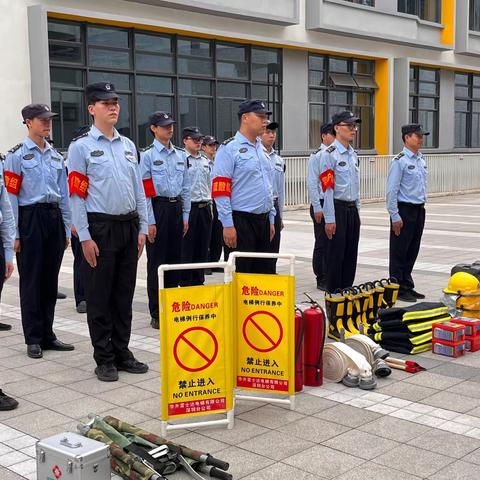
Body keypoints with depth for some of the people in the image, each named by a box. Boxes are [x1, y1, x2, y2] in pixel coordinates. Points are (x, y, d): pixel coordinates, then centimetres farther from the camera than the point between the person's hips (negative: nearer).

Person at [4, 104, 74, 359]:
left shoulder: (56, 156, 13)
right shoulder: (17, 155, -4)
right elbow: (11, 195, -7)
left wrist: (67, 229, 12)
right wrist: (14, 234, -11)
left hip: (54, 217, 5)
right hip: (30, 218, -5)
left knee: (50, 280, 10)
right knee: (31, 281, 1)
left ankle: (47, 335, 20)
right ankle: (33, 339, 10)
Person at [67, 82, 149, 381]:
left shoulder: (129, 146, 12)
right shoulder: (81, 146, -4)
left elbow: (139, 190, 14)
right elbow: (76, 194, -9)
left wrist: (142, 228, 8)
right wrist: (85, 238, -13)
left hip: (128, 226, 5)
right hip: (100, 227, -5)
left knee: (124, 294, 11)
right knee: (99, 296, 3)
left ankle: (122, 353, 23)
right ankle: (104, 359, 14)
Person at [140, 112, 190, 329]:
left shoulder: (180, 155, 11)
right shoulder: (147, 155, -6)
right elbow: (145, 191, -10)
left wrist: (185, 215, 10)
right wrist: (150, 221, -13)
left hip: (176, 207, 6)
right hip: (158, 207, -5)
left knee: (175, 259, 10)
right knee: (157, 262, 0)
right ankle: (156, 314, 8)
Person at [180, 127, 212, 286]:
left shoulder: (206, 161, 14)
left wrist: (209, 206, 15)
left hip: (205, 208, 7)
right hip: (188, 207, -6)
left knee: (203, 248, 11)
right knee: (187, 249, -1)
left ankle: (199, 280, 21)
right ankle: (185, 282, 8)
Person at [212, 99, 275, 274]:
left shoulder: (261, 149, 16)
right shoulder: (229, 148, -9)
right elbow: (220, 190, -15)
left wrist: (271, 220, 18)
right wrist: (228, 225, -18)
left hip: (262, 220, 8)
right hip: (241, 221, -8)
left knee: (263, 272, 12)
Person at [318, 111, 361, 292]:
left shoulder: (353, 155, 14)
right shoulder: (329, 154, -11)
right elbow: (327, 189, -15)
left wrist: (357, 212, 17)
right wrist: (329, 219, -18)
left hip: (352, 209, 8)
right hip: (337, 209, -7)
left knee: (351, 255, 11)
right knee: (335, 255, -1)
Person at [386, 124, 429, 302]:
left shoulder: (421, 159, 12)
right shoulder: (400, 161, -12)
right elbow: (392, 191, -14)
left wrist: (422, 207, 15)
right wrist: (395, 217, -16)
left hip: (419, 210, 8)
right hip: (404, 210, -8)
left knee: (412, 251, 13)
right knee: (399, 252, 1)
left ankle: (407, 286, 23)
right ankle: (398, 289, 7)